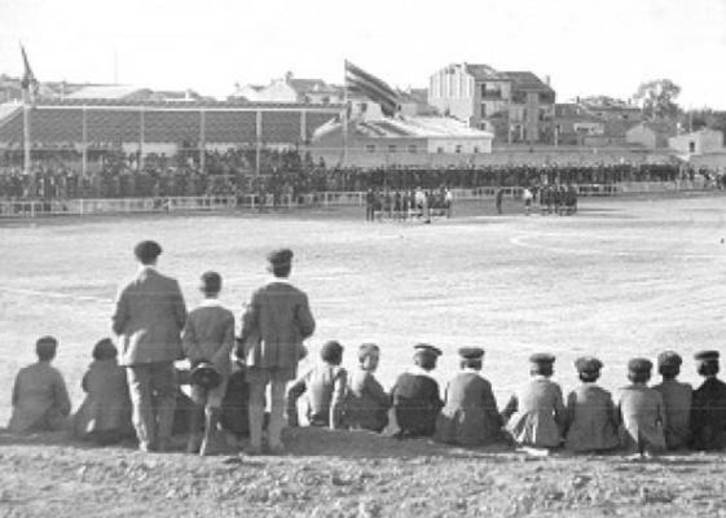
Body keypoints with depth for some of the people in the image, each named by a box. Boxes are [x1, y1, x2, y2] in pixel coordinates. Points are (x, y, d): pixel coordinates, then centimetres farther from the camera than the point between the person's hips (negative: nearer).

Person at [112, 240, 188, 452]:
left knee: (141, 397, 8)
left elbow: (117, 324, -3)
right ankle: (163, 441, 4)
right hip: (164, 349, 0)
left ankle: (147, 441, 4)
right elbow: (182, 318, -1)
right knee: (166, 396, 12)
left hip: (135, 350, 0)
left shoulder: (128, 289, -5)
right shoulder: (170, 285, -5)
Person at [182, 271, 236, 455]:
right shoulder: (227, 315, -5)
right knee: (214, 404, 3)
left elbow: (187, 342, -7)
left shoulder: (193, 314, 0)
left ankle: (194, 441, 12)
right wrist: (215, 364, -15)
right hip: (220, 366, -2)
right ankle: (209, 443, -2)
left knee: (197, 403, 15)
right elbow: (228, 343, -12)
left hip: (198, 364, 2)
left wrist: (199, 361, -12)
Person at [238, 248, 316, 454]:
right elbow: (308, 327, -6)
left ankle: (255, 442, 4)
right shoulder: (299, 296, -7)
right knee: (278, 398, 9)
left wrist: (242, 344, 10)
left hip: (260, 351, 0)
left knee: (256, 397, 8)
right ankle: (274, 441, 4)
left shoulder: (260, 294, -8)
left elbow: (248, 323, -7)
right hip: (286, 352, 0)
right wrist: (299, 336, 17)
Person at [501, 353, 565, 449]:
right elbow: (561, 415, 4)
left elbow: (505, 414, 9)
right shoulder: (554, 388, 0)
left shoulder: (521, 390, 8)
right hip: (546, 440, -2)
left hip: (522, 438, 2)